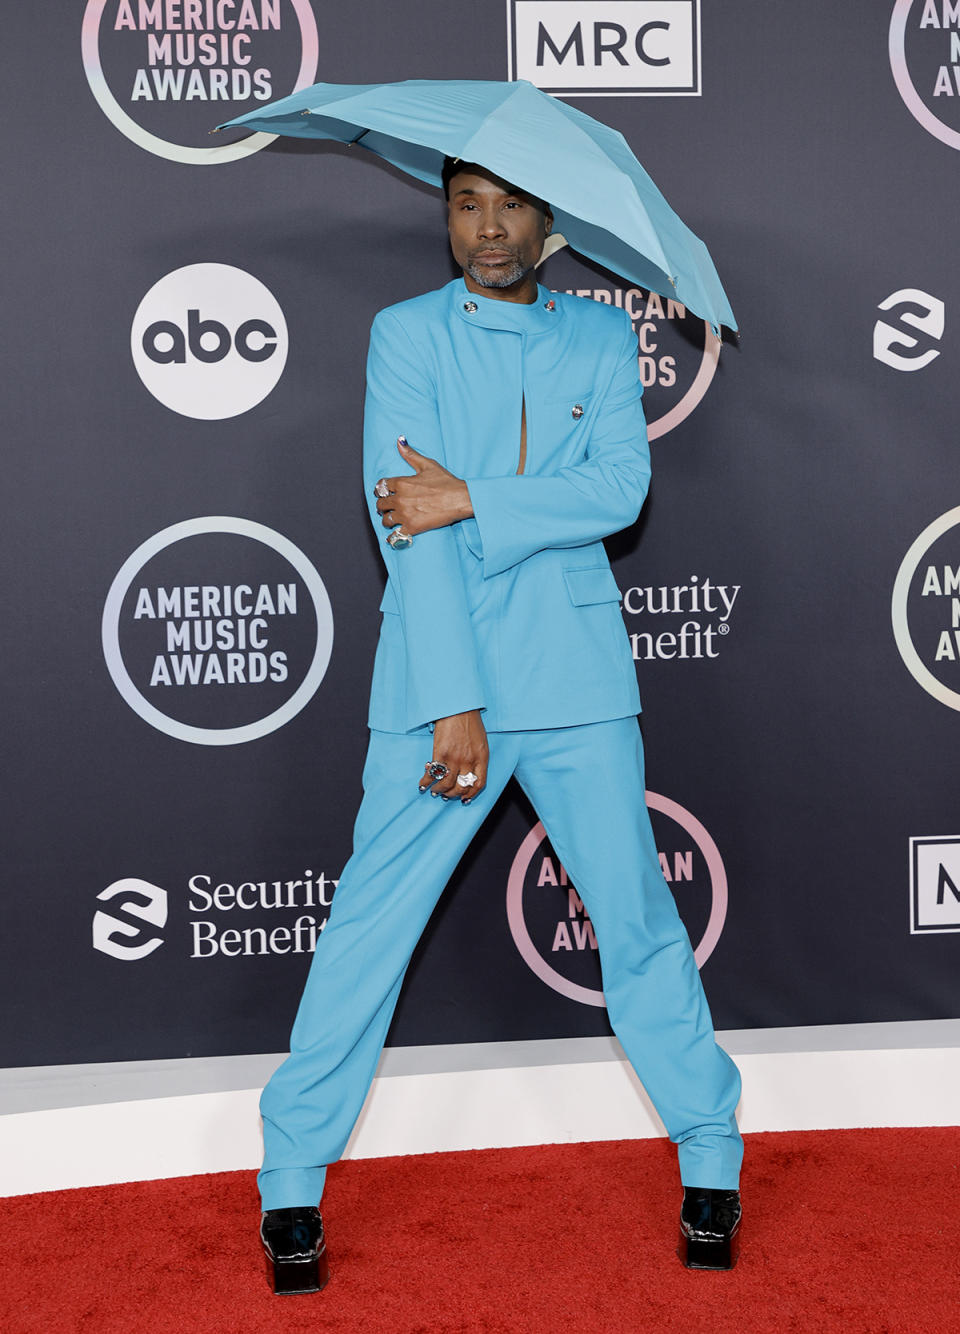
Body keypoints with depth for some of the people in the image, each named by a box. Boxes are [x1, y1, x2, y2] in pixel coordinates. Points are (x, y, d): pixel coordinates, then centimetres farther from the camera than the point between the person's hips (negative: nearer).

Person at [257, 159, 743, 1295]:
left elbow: (619, 490, -5)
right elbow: (405, 524, -7)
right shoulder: (405, 334, 3)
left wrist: (472, 499, -15)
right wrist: (454, 703, -14)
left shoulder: (603, 337, 10)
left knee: (638, 919, 7)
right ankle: (291, 1180, 15)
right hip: (435, 683, -1)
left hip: (579, 685, 2)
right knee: (369, 927, 0)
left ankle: (711, 1159, 25)